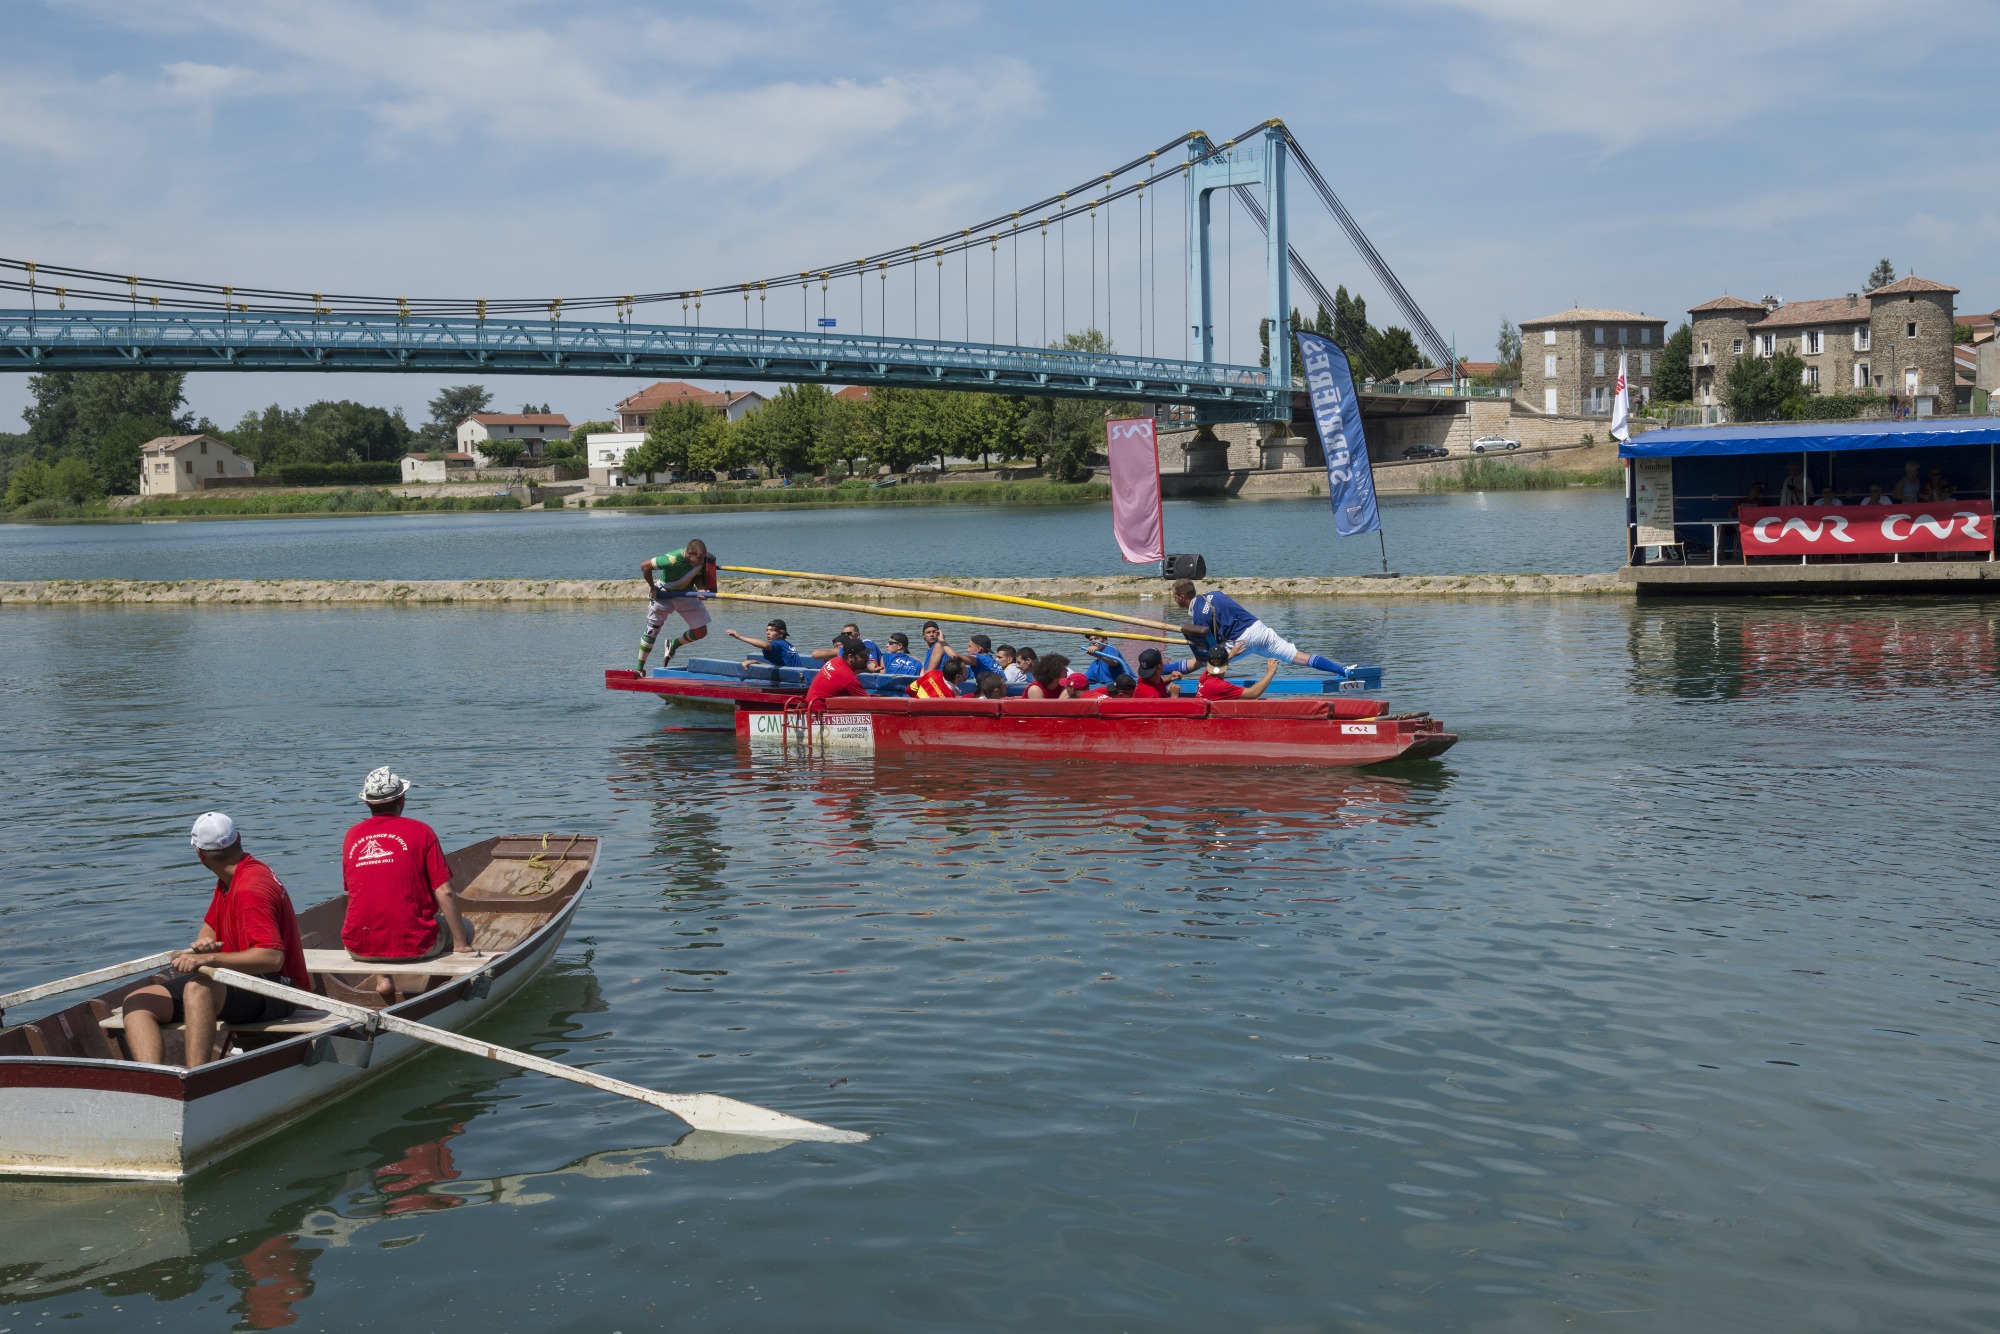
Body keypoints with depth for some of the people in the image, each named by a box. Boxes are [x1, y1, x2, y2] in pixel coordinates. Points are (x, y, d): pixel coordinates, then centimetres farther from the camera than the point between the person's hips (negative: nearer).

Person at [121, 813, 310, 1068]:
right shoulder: (228, 880, 14)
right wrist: (203, 944, 1)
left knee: (197, 988, -38)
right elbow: (210, 929, 25)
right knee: (138, 1001, -3)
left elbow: (273, 957, -28)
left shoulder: (250, 889, -18)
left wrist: (210, 958, -32)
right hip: (241, 982, 10)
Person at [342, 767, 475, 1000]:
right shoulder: (421, 832, -3)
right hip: (413, 945, -3)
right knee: (463, 927, 24)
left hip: (359, 948, 3)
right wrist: (461, 944, 0)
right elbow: (445, 893, -7)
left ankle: (382, 976, 14)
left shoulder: (352, 836, 7)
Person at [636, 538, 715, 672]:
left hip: (687, 594, 5)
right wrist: (652, 587, -16)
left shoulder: (702, 560, -19)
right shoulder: (673, 559, -37)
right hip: (664, 594, -5)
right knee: (652, 632, -1)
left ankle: (673, 645, 27)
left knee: (701, 631, 1)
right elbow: (644, 566, -28)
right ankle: (639, 668, 13)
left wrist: (700, 589, -22)